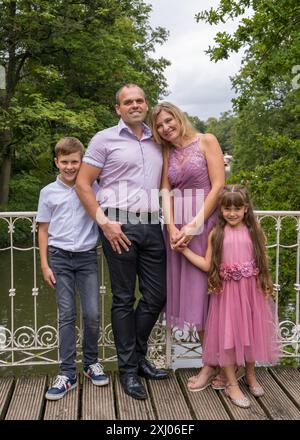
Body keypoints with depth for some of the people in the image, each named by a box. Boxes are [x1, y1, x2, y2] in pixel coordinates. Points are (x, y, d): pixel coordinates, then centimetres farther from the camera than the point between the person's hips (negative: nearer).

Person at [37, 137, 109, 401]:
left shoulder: (93, 188, 1)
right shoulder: (49, 192, 4)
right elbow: (44, 230, 7)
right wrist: (45, 264, 2)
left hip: (87, 257, 0)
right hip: (60, 257, 0)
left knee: (92, 314, -1)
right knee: (67, 315, 2)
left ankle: (91, 363, 22)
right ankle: (68, 373, 8)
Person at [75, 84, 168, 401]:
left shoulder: (156, 142, 16)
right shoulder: (105, 139, 2)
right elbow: (83, 184, -2)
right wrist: (104, 222, -10)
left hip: (153, 226, 5)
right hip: (120, 226, -5)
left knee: (156, 297, 9)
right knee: (123, 299, 3)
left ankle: (138, 356, 30)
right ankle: (128, 370, 17)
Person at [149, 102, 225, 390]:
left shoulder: (206, 141, 0)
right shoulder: (167, 153, 14)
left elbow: (218, 186, -8)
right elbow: (166, 192, 4)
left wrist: (194, 226, -14)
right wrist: (172, 228, -12)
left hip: (205, 222, -5)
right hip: (177, 227, 5)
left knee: (205, 291, -2)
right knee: (188, 291, 5)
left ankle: (212, 365, 11)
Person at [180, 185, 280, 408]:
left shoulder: (254, 230, -1)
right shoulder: (217, 233, -2)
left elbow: (263, 261, 4)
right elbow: (207, 265, -2)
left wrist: (267, 285, 3)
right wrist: (184, 250, -6)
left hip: (251, 290, 1)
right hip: (226, 291, -1)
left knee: (250, 332, 12)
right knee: (228, 334, 4)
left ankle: (251, 375, 37)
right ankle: (232, 384, 19)